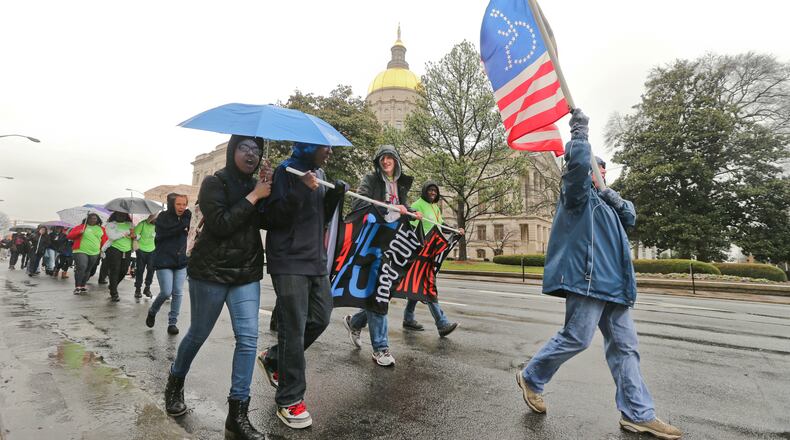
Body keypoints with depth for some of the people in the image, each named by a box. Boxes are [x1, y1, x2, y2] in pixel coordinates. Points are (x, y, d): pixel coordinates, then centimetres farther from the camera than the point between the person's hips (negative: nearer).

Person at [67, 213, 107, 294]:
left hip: (94, 253, 3)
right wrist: (79, 232, -15)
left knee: (88, 270, 9)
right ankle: (77, 287, -10)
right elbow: (69, 236, 1)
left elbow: (104, 240, 17)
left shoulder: (101, 229, 12)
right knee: (81, 267, -19)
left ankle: (83, 286, 22)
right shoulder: (81, 227, 4)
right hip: (81, 251, -3)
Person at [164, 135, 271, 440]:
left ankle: (237, 414, 4)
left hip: (247, 274, 4)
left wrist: (269, 191, -14)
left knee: (248, 338, -5)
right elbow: (220, 225, -20)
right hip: (210, 272, -4)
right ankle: (175, 385, 43)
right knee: (198, 334, 13)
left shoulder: (256, 185, 10)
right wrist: (253, 197, -18)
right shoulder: (214, 183, -5)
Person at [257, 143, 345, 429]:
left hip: (316, 260, 8)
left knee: (321, 318, 12)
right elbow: (273, 217, -15)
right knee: (294, 328, -3)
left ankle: (273, 358, 33)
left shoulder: (319, 174, 15)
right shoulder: (287, 170, -8)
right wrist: (300, 191, -26)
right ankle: (290, 400, 12)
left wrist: (334, 196, 0)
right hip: (289, 262, -8)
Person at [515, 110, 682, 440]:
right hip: (587, 279, -9)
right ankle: (531, 378, 12)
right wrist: (580, 131, -5)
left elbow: (630, 218, 26)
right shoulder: (577, 193, 0)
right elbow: (577, 161, -18)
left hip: (611, 284, 10)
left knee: (624, 346, 7)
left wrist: (617, 200, 7)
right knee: (576, 338, -7)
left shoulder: (602, 201, 28)